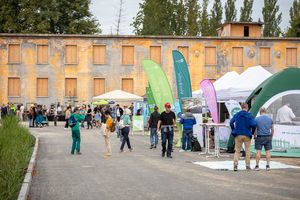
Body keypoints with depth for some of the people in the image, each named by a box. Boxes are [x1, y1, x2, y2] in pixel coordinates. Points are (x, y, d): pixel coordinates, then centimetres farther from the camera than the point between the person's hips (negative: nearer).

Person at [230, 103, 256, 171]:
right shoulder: (249, 115, -4)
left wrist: (234, 131, 6)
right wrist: (252, 132, 1)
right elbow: (253, 124, -14)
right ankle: (247, 165, 11)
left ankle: (235, 164, -8)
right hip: (247, 135, -1)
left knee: (237, 151, 6)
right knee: (247, 151, 10)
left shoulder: (237, 115, 3)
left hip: (238, 135, 1)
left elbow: (231, 122, -3)